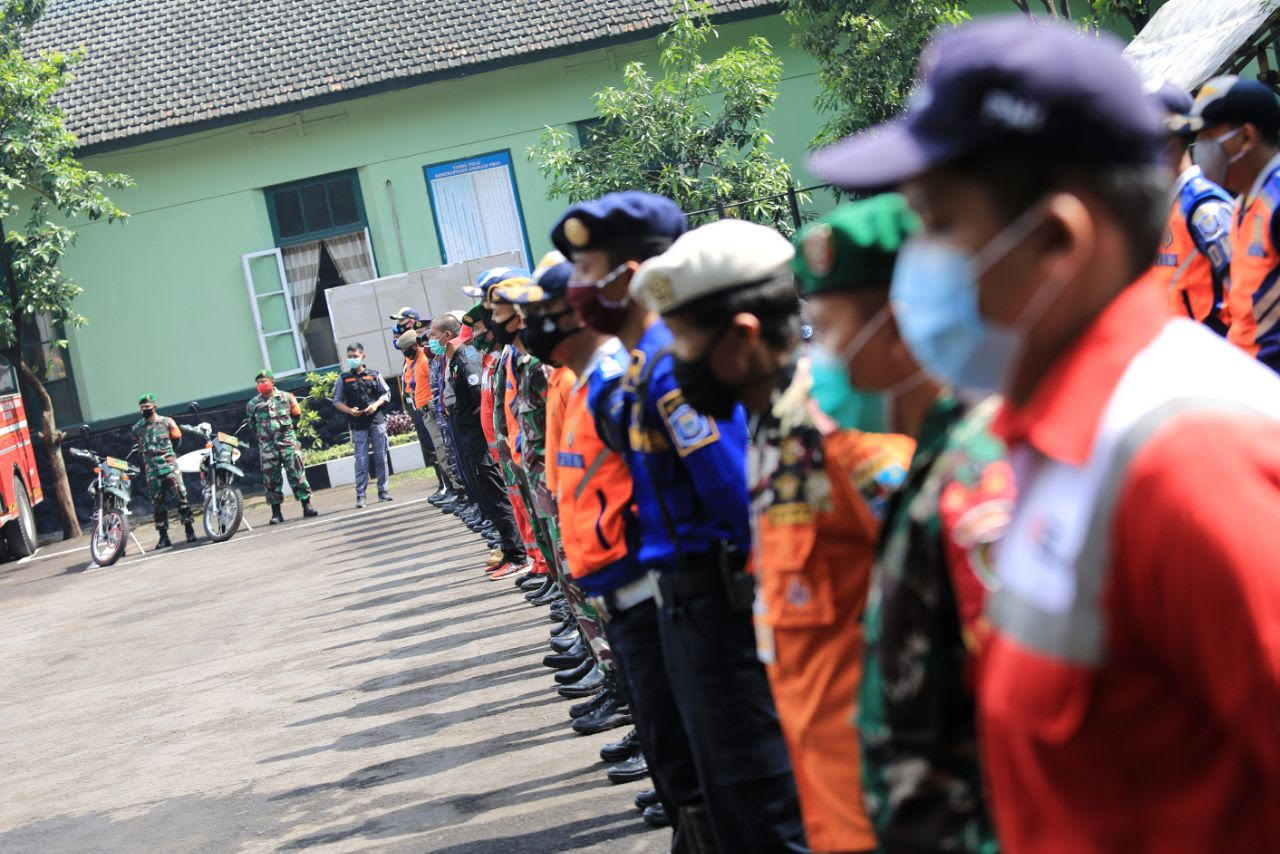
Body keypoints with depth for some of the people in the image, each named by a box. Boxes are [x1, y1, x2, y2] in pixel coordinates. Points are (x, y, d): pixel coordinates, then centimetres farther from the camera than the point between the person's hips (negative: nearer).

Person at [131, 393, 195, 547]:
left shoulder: (167, 422, 4)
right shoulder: (137, 428, 10)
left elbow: (177, 439, 14)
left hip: (170, 466, -2)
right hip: (152, 470, 2)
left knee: (181, 497, -7)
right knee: (158, 504, 2)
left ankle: (189, 530, -2)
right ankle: (163, 537, 6)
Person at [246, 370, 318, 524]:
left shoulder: (286, 397, 4)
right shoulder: (253, 404, 6)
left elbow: (296, 414, 16)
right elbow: (251, 425, 14)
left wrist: (290, 428, 10)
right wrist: (261, 435, 10)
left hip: (288, 442, -1)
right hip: (267, 446, 1)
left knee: (297, 473, -4)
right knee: (271, 479, 1)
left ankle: (307, 506, 0)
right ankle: (276, 513, 7)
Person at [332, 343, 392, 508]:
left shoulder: (374, 375, 8)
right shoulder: (343, 378, 8)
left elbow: (386, 394, 10)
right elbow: (337, 401, 8)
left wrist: (376, 404, -8)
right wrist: (349, 410, -9)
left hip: (377, 421, 1)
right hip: (358, 425, -1)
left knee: (380, 456, 3)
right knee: (361, 459, -5)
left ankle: (383, 490, 12)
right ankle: (360, 495, -5)